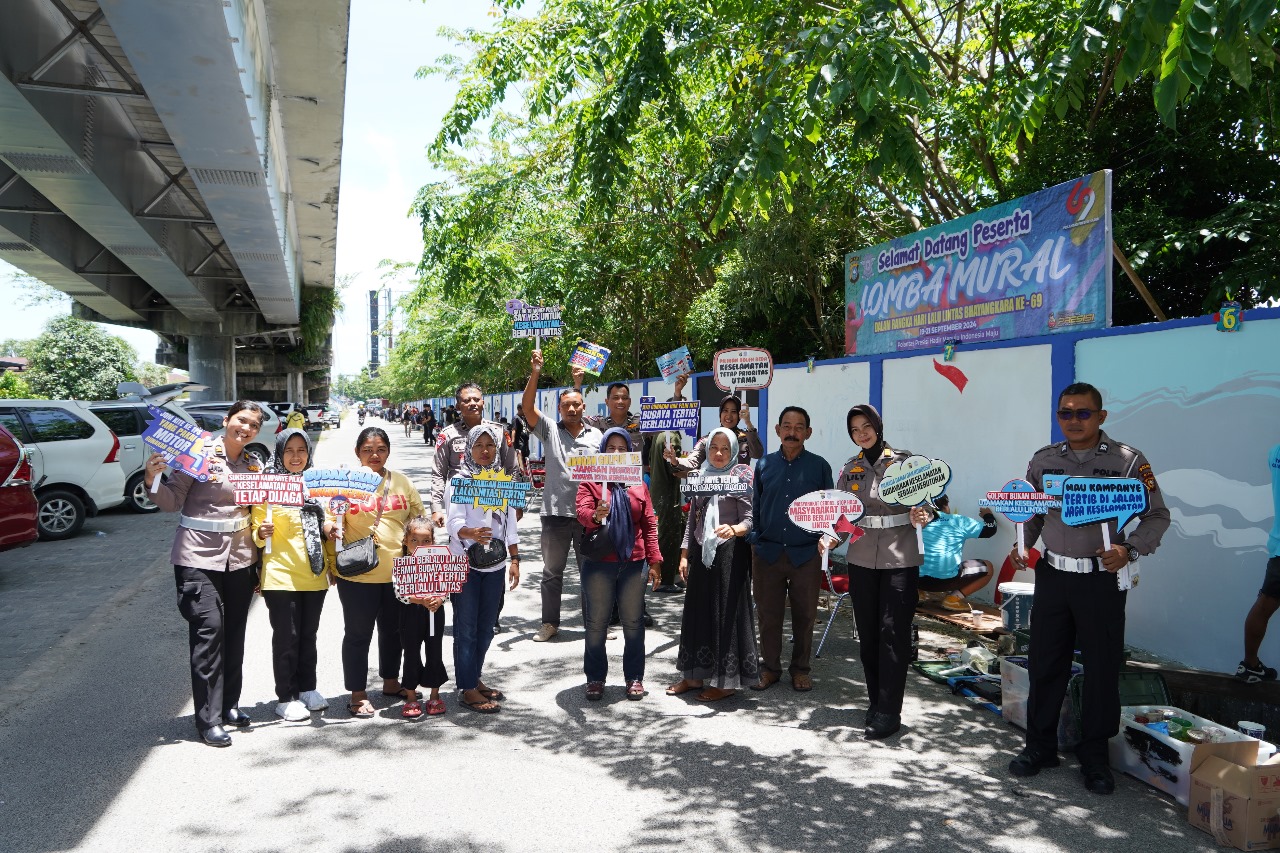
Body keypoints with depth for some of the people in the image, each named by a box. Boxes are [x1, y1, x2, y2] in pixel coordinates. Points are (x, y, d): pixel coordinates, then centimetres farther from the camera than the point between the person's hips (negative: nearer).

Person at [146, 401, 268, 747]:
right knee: (208, 629, -8)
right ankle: (208, 719, 1)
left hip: (240, 556, 5)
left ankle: (229, 705, 27)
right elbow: (173, 501, -8)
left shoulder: (256, 464, 8)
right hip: (199, 555, -5)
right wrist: (153, 480, -25)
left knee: (234, 632, 12)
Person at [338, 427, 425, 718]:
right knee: (358, 634, 5)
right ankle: (358, 694, 18)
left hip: (399, 571, 4)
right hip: (358, 573, -4)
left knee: (394, 629, 18)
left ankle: (391, 681, 37)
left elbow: (418, 518, 13)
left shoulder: (401, 481, 7)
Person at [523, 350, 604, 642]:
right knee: (552, 572, 10)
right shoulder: (550, 430, 3)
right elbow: (527, 407, -10)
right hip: (556, 511, 0)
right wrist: (535, 373, -21)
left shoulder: (597, 436, 6)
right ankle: (550, 623, 22)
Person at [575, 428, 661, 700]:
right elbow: (581, 511, -16)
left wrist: (654, 560, 3)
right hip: (598, 564, -2)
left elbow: (649, 524, 9)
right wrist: (595, 515, -38)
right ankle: (595, 678, 17)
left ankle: (634, 677, 19)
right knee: (596, 623, 5)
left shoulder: (638, 485, 9)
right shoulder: (590, 481, 1)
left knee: (633, 622, 8)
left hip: (633, 563, 2)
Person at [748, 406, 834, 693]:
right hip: (767, 553, 1)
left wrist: (826, 536, -9)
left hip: (806, 554, -1)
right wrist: (753, 540, 3)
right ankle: (770, 667, 24)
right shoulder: (764, 464, 6)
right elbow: (754, 506, 11)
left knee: (804, 615, 9)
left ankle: (800, 669, 26)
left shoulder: (819, 466, 1)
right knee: (768, 614, 8)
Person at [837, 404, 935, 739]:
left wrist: (921, 516, -22)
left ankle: (888, 712, 0)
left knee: (894, 633, -5)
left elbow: (922, 504, -1)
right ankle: (876, 702, 22)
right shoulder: (850, 469, 9)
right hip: (861, 558, 4)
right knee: (867, 633, 8)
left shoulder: (904, 461, -1)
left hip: (900, 558, -4)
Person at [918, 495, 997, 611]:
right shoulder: (958, 521, 6)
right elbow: (990, 530, 13)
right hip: (946, 579, -4)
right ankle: (954, 598, 2)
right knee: (988, 568, 16)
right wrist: (988, 515, 36)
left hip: (918, 579, 4)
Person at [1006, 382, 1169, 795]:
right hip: (1052, 575, 3)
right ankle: (1040, 745, 25)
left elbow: (1157, 515, -1)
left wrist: (1129, 550, -17)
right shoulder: (1043, 460, 5)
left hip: (1102, 579, -3)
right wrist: (1022, 546, -2)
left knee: (1102, 667, 6)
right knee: (1045, 663, 9)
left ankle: (1094, 754, 22)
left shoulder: (1127, 460, -6)